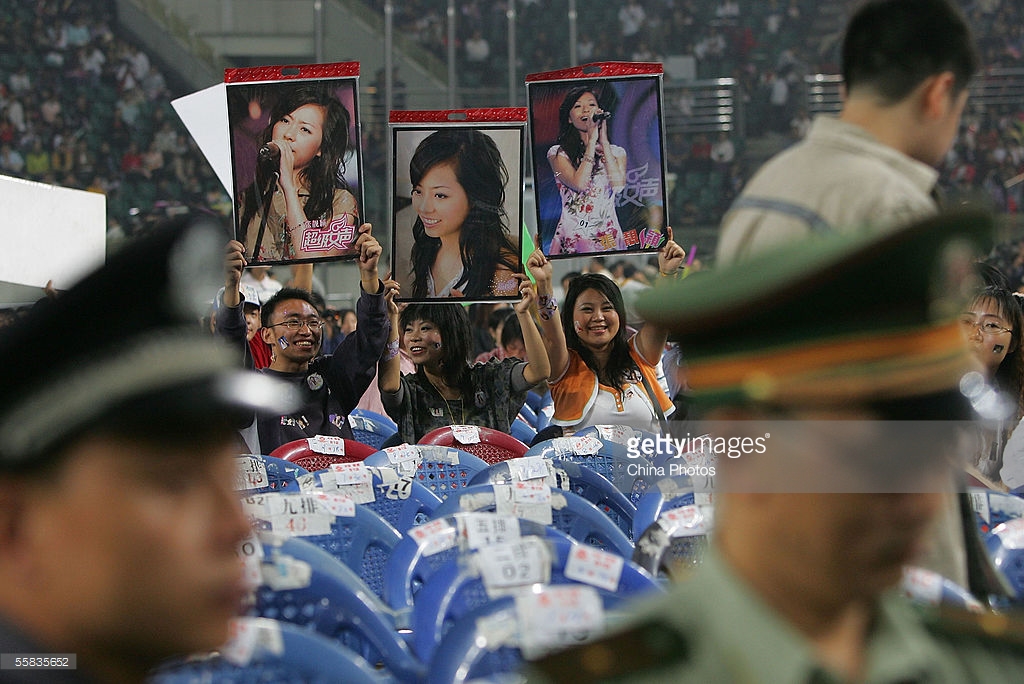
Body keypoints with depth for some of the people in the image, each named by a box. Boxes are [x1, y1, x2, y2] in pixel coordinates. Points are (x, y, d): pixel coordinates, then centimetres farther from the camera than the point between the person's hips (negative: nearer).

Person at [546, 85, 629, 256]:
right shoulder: (558, 153, 6)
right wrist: (592, 140, -7)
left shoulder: (617, 152, 14)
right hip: (573, 235, -2)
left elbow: (618, 185, -6)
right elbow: (579, 184, -11)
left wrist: (604, 140, -3)